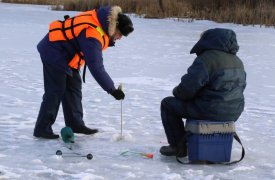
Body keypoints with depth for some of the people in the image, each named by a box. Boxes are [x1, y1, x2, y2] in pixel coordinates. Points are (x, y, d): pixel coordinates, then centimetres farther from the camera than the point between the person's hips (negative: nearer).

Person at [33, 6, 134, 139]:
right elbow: (96, 67, -35)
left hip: (65, 53, 10)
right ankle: (42, 129, -2)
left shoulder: (101, 20, -6)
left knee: (74, 88, 12)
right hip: (54, 53, -10)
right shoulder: (92, 35, -33)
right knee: (55, 91, -8)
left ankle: (75, 124, 18)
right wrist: (112, 90, -31)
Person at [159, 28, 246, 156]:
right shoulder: (237, 61, 9)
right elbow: (240, 86, 20)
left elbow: (187, 89, -22)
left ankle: (178, 146, 10)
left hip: (210, 112, -9)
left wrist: (176, 91, 4)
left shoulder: (206, 59, -18)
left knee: (167, 104, 9)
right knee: (194, 103, 37)